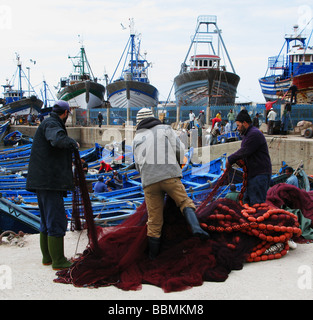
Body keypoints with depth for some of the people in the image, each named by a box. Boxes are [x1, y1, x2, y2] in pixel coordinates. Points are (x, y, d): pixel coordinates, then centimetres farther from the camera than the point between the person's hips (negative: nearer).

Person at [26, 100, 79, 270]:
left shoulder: (49, 123, 20)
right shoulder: (51, 124, -11)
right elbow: (58, 140, -33)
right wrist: (73, 143, -16)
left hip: (43, 180, 11)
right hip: (49, 181, -11)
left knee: (47, 219, 16)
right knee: (56, 219, -6)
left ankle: (47, 256, 25)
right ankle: (58, 260, 0)